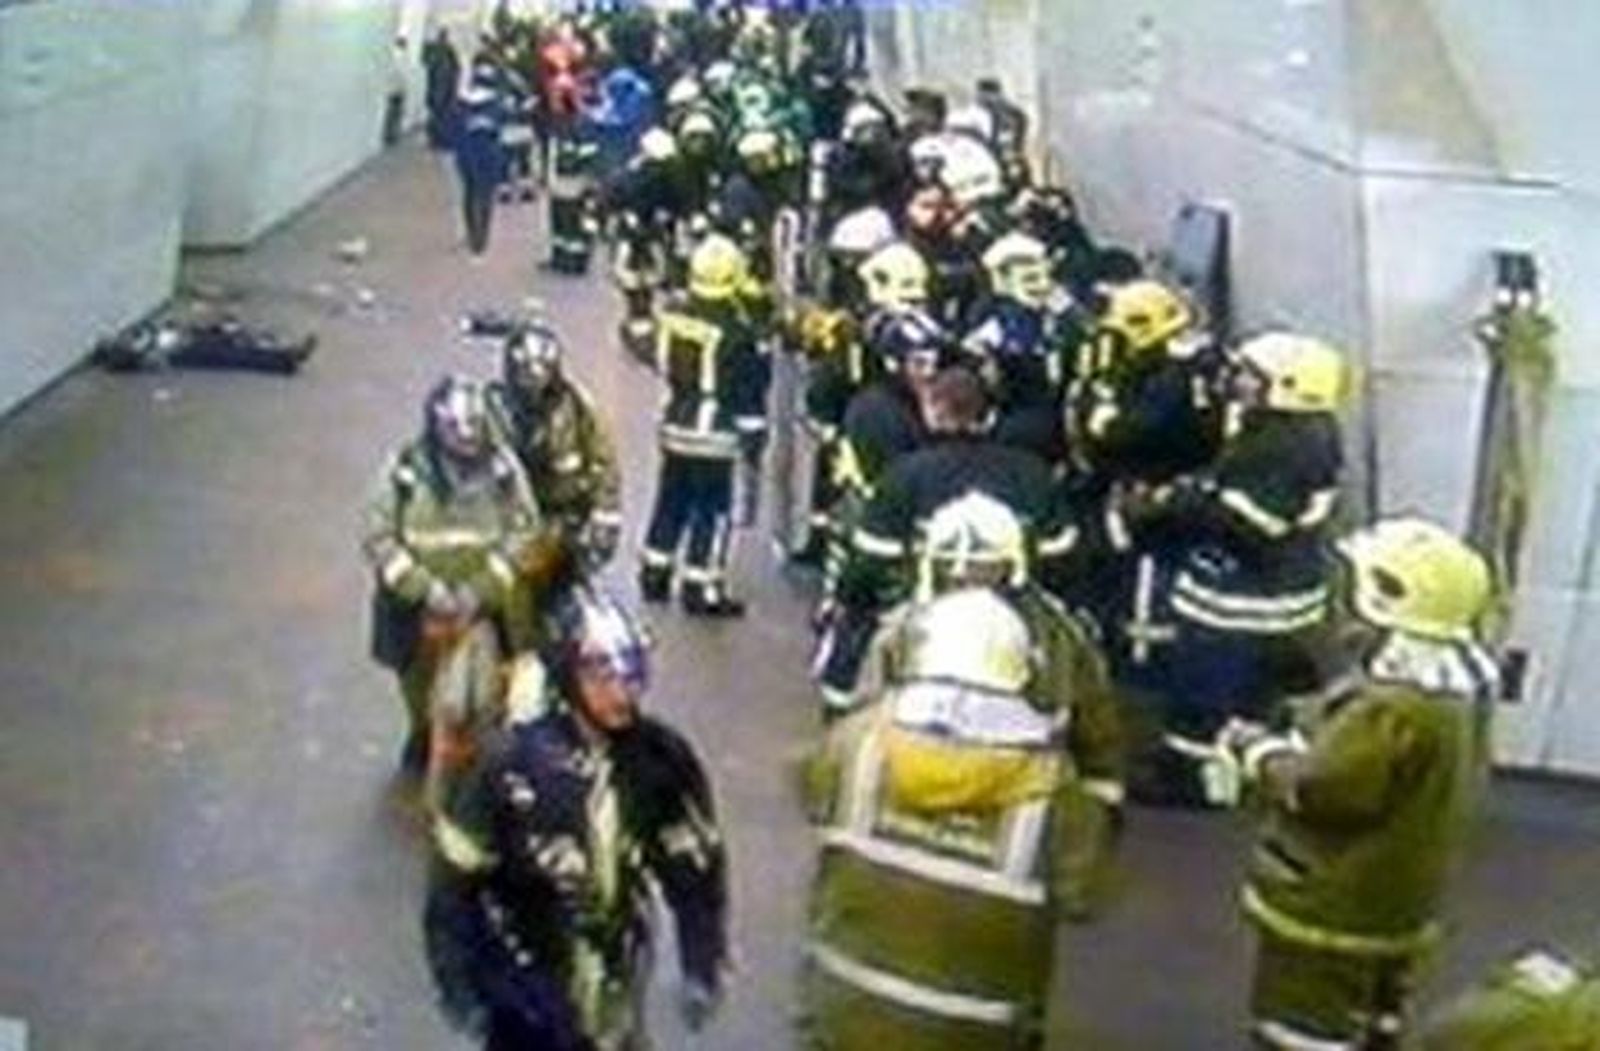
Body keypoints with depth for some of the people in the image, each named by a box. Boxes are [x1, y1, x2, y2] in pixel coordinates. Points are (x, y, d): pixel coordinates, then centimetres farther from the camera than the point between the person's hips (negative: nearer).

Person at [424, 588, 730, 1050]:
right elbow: (458, 875, -15)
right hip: (527, 980, -3)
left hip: (616, 977, 3)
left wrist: (703, 967, -6)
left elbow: (697, 866, -3)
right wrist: (457, 984, -14)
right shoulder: (516, 762, -24)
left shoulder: (663, 759, -14)